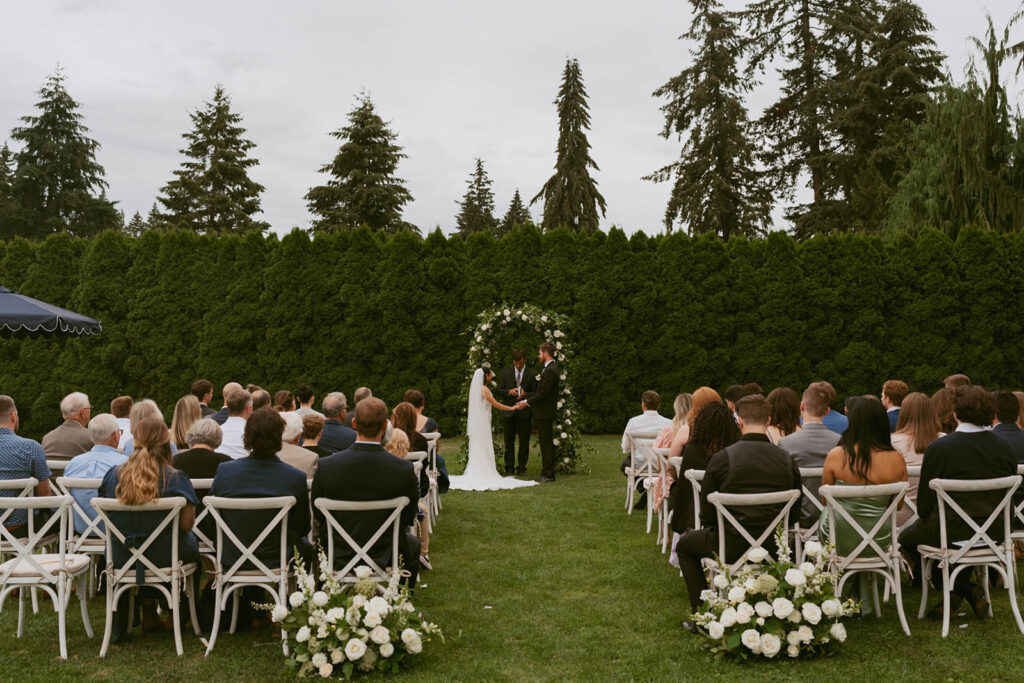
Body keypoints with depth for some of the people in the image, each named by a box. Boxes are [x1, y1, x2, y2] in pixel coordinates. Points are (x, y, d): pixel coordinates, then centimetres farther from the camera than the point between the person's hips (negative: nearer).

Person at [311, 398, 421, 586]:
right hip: (385, 558, -1)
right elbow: (408, 518, -5)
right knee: (412, 542, 33)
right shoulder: (404, 470, -21)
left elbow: (318, 516, -3)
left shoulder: (326, 466, -18)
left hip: (338, 558, 1)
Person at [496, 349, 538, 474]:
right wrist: (509, 392, -11)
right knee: (509, 442, 5)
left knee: (524, 442, 2)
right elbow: (499, 391, 8)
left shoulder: (532, 374, 2)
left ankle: (521, 467, 12)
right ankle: (509, 467, 14)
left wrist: (526, 394, -17)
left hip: (524, 413, -1)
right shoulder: (506, 373, 8)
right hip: (508, 412, 1)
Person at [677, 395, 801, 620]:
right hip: (774, 548, 4)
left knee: (685, 544, 25)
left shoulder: (721, 458, -12)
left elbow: (707, 517, -6)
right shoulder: (787, 460, -3)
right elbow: (794, 515, 6)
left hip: (733, 548, -4)